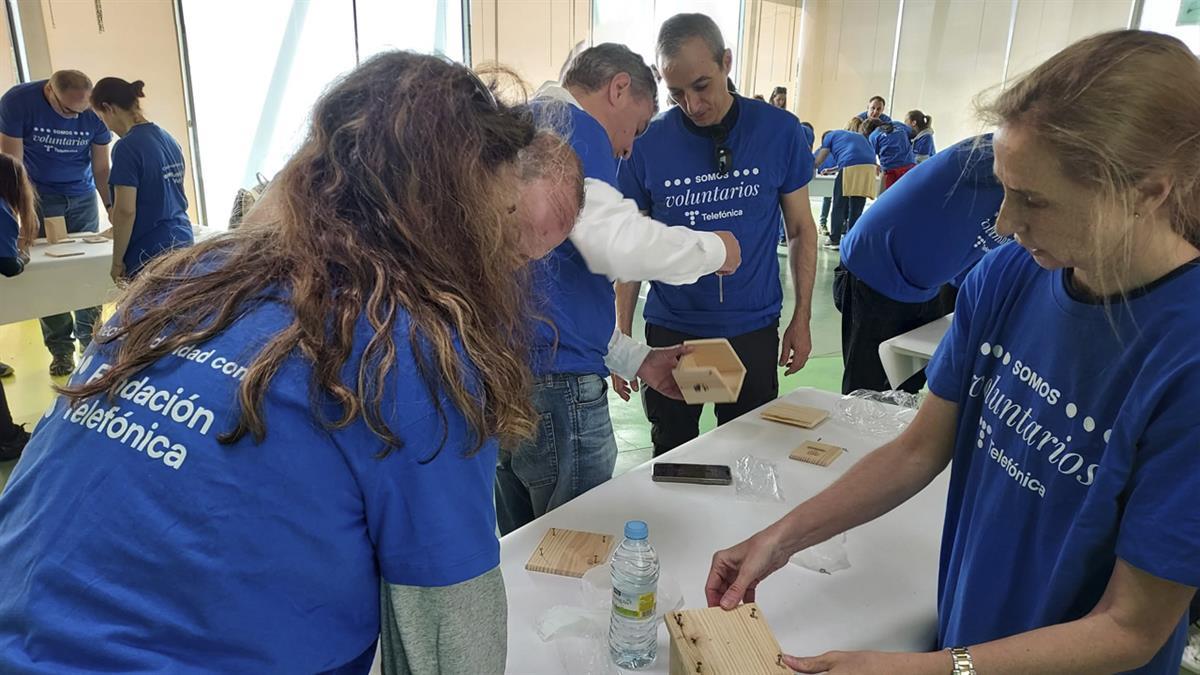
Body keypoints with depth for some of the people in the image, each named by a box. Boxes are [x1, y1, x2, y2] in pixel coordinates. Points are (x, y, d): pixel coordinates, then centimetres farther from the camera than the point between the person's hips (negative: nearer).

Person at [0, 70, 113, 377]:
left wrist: (112, 206, -19)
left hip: (83, 198, 1)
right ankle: (60, 348, 10)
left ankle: (89, 338, 11)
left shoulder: (94, 113, -14)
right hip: (39, 197, -1)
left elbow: (101, 169, -7)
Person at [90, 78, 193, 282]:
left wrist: (117, 262, -7)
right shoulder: (168, 139, 10)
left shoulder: (127, 147, -13)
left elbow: (125, 210, -16)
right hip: (182, 242, 8)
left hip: (151, 252, -8)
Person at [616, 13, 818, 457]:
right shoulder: (647, 144, -8)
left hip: (753, 329, 0)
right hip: (670, 330, 0)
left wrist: (802, 318, 0)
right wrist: (622, 336, -2)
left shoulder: (780, 131, -7)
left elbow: (801, 229, 3)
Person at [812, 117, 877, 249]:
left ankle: (834, 240, 9)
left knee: (839, 206, 7)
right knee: (857, 208, 10)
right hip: (869, 167, 5)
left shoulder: (830, 135, 23)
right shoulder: (858, 136, 38)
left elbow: (818, 162, 24)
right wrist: (832, 170, 50)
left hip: (851, 168, -5)